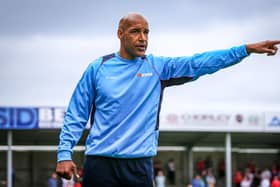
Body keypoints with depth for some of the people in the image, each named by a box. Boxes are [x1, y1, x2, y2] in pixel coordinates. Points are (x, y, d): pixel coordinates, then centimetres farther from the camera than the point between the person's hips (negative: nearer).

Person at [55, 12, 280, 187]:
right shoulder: (98, 68, 3)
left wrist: (246, 49, -9)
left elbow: (199, 63, 0)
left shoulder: (157, 67, 7)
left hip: (139, 164, 2)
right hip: (100, 162, -2)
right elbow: (76, 115, 5)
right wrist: (64, 154, -6)